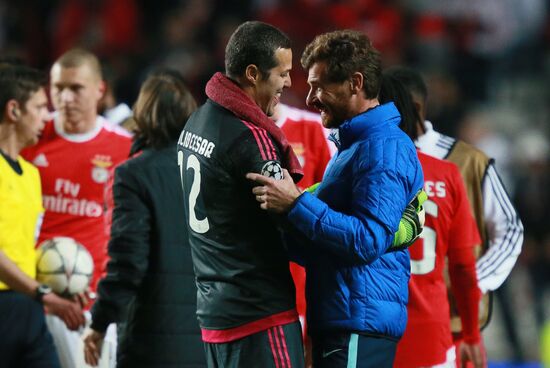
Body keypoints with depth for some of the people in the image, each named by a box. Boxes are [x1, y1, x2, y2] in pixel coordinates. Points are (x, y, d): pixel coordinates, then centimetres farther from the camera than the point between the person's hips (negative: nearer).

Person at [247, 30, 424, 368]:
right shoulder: (352, 144, 21)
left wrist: (295, 204, -23)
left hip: (359, 325, -11)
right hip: (337, 321, 11)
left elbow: (368, 241, -23)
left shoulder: (384, 147, -13)